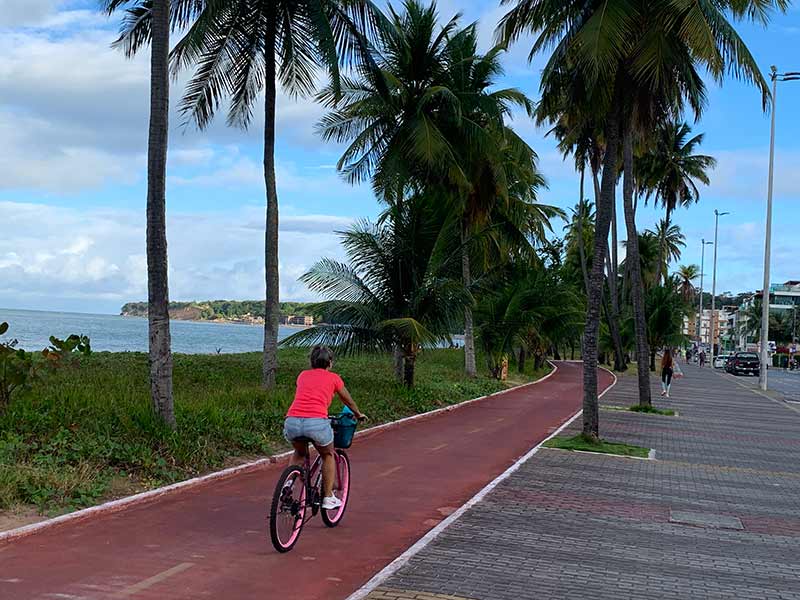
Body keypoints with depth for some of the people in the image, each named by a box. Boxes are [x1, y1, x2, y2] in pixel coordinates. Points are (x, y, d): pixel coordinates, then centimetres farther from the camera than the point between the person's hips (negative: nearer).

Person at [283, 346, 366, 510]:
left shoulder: (303, 375, 25)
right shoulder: (333, 378, 17)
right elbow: (348, 401, 33)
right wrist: (359, 415, 53)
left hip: (291, 421, 3)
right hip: (316, 422, -3)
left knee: (300, 454, 33)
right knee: (328, 456, 26)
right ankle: (328, 498, 24)